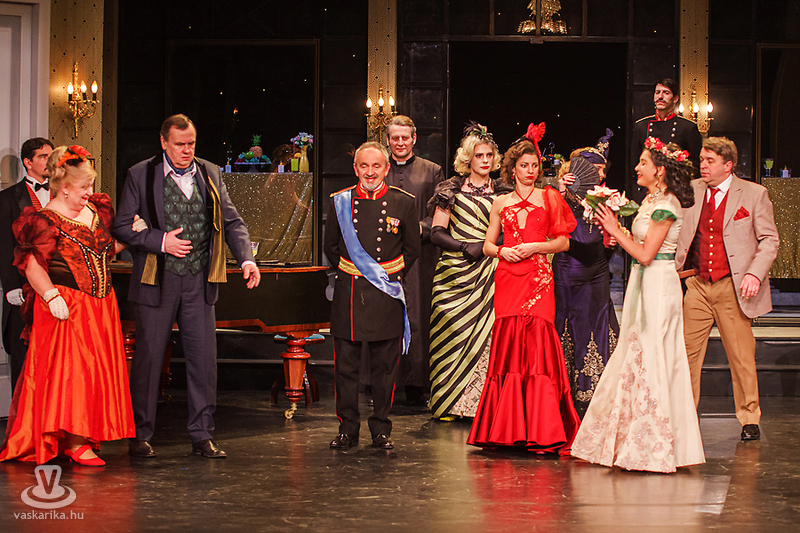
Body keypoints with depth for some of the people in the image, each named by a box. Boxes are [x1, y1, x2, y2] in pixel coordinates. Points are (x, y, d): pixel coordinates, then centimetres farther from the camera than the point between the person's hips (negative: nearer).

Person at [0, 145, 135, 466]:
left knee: (96, 370, 7)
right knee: (69, 369, -8)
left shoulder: (98, 209, 13)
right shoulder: (45, 220, -9)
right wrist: (51, 295, -27)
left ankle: (86, 436, 16)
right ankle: (74, 443, -6)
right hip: (66, 305, -7)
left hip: (101, 304, 7)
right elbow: (32, 264, -15)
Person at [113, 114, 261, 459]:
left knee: (204, 359, 2)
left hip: (199, 282, 3)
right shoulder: (140, 175, 1)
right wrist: (161, 241, -13)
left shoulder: (210, 174, 10)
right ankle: (140, 435, 13)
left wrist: (246, 259, -8)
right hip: (157, 281, -3)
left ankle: (202, 435, 11)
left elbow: (232, 222, 8)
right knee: (148, 357, 2)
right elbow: (122, 227, 0)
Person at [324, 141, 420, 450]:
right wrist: (348, 275, 11)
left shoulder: (403, 202, 2)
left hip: (385, 295, -1)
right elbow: (331, 247, 16)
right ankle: (347, 428, 14)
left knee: (384, 367, 4)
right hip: (348, 294, 1)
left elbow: (412, 250, 10)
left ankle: (381, 429, 14)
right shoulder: (340, 202, 5)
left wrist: (393, 278, 6)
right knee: (345, 366, 3)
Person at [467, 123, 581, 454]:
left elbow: (563, 242, 7)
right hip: (507, 278, 2)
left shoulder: (548, 197, 9)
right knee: (508, 346, -2)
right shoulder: (501, 203, 15)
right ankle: (506, 429, 4)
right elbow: (487, 245, 18)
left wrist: (535, 246, -7)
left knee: (537, 346, -9)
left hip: (538, 278, -2)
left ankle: (541, 432, -6)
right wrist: (501, 250, -3)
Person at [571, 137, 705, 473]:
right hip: (645, 284, 10)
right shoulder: (652, 200, 14)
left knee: (650, 360, -5)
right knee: (638, 360, 11)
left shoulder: (666, 205, -15)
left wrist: (615, 230, -11)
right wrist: (616, 229, 8)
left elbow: (646, 254, -18)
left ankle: (655, 446, 2)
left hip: (658, 286, -10)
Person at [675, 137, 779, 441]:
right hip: (696, 285, 3)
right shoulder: (690, 191, 7)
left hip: (733, 288, -3)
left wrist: (755, 273, -13)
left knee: (741, 356, 3)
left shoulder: (754, 194, -1)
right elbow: (677, 234, 14)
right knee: (686, 353, 1)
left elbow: (769, 239, 0)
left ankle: (749, 420, 16)